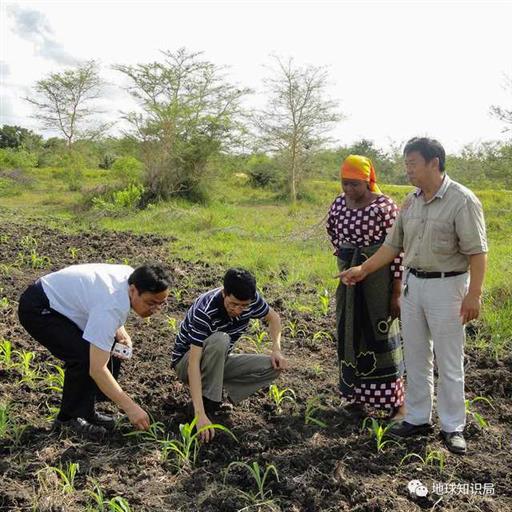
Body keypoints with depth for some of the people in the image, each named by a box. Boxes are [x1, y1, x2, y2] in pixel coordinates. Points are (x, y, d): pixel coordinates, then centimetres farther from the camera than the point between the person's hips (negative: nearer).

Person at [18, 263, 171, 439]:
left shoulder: (131, 277, -11)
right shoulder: (111, 306, -37)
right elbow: (97, 369, -36)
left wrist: (119, 330, -6)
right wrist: (130, 408, -32)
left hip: (63, 299, 9)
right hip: (37, 310, -9)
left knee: (110, 352, 2)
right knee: (85, 358, -25)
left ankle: (85, 412, 14)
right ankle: (69, 419, -3)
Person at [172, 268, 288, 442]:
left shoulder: (252, 300, -17)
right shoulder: (204, 311, -34)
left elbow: (273, 318, 5)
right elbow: (194, 363, -38)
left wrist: (276, 350, -12)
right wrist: (200, 414, -45)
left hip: (219, 362, 6)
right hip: (185, 362, -6)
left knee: (274, 366, -12)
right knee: (219, 340, -37)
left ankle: (218, 397, -5)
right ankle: (207, 404, -24)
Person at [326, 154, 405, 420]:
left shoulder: (385, 206, -15)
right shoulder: (340, 203, 2)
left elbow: (397, 249, -15)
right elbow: (331, 228, 24)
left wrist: (396, 292, -15)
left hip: (378, 278, -6)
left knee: (380, 336, -1)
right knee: (350, 334, 13)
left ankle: (397, 402, 12)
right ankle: (358, 393, 29)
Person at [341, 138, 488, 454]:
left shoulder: (462, 200, -12)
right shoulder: (411, 202, 7)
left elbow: (477, 252, -15)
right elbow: (393, 245, 13)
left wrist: (474, 294, -20)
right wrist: (363, 270, 10)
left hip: (446, 286, -6)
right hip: (412, 283, 7)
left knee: (449, 363, 4)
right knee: (416, 358, 14)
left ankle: (453, 427, 18)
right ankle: (418, 418, 27)